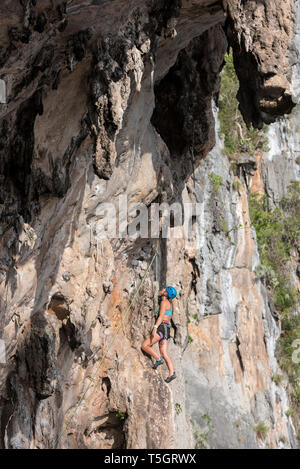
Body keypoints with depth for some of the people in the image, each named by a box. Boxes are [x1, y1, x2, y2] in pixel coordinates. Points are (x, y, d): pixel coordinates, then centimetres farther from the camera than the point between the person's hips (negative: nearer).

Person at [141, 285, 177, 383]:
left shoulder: (164, 302, -6)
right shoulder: (169, 303, 21)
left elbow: (161, 316, -16)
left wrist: (155, 328, -23)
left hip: (162, 327, -9)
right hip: (166, 329, 9)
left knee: (144, 346, -8)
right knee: (164, 354, 2)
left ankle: (158, 359, -11)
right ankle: (172, 373, -9)